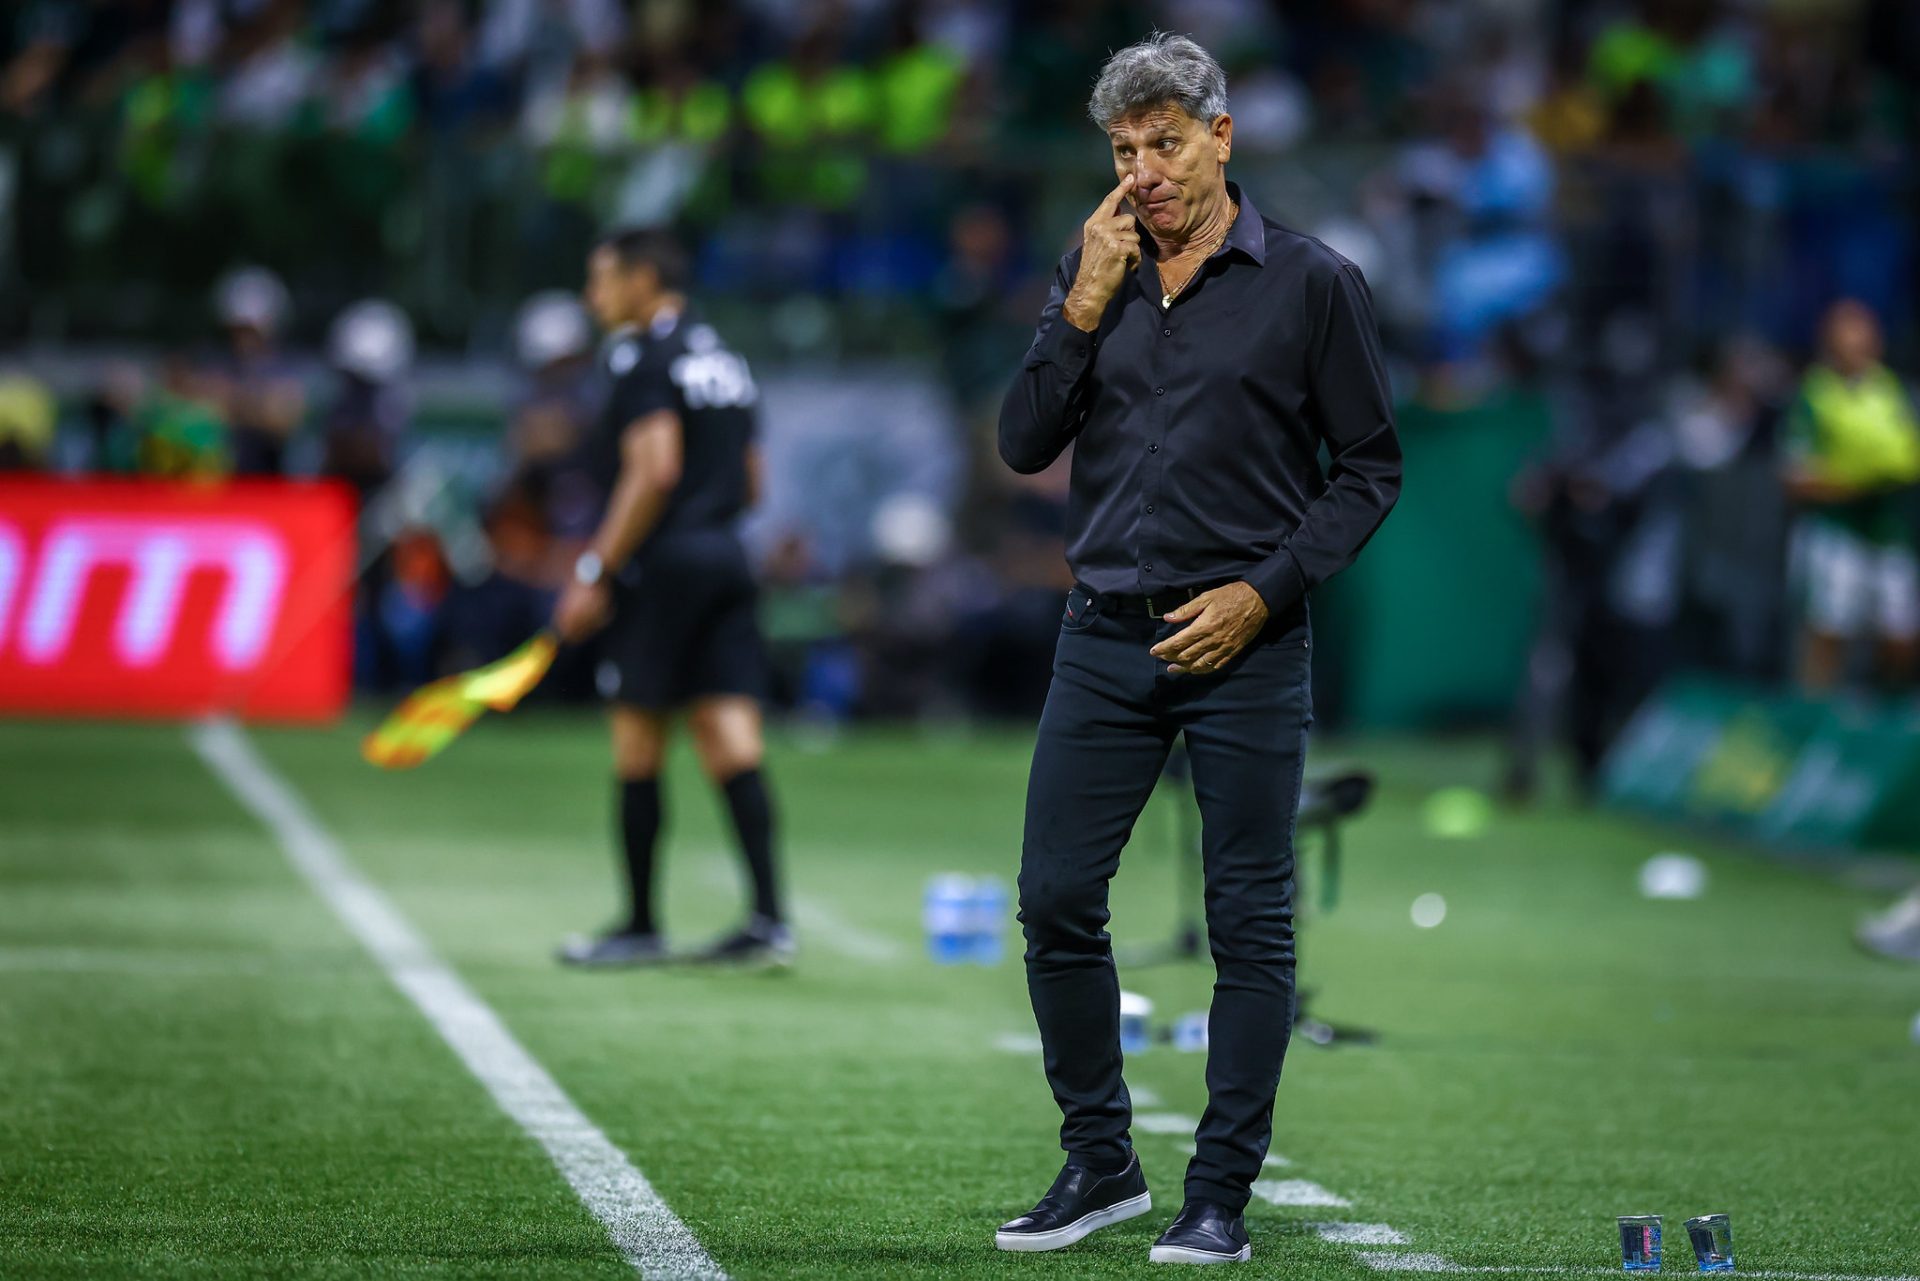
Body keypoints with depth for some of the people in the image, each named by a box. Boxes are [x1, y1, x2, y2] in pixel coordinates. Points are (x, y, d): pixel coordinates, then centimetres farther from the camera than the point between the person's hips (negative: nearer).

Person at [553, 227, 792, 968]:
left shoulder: (645, 358, -8)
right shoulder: (724, 360, 18)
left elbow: (654, 470, -18)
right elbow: (749, 481, 21)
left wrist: (594, 572, -17)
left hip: (663, 566, -8)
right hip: (726, 560, 8)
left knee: (638, 753, 1)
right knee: (731, 746, 1)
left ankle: (640, 928, 7)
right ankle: (769, 920, -7)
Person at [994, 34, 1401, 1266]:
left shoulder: (1313, 282, -3)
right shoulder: (1093, 272, 8)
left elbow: (1370, 467, -1)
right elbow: (1025, 444, 3)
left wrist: (1265, 589, -10)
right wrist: (1084, 307, -8)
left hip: (1243, 646, -4)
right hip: (1105, 638, 4)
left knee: (1251, 925, 0)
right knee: (1056, 898, 1)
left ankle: (1222, 1196, 7)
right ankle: (1100, 1165, 15)